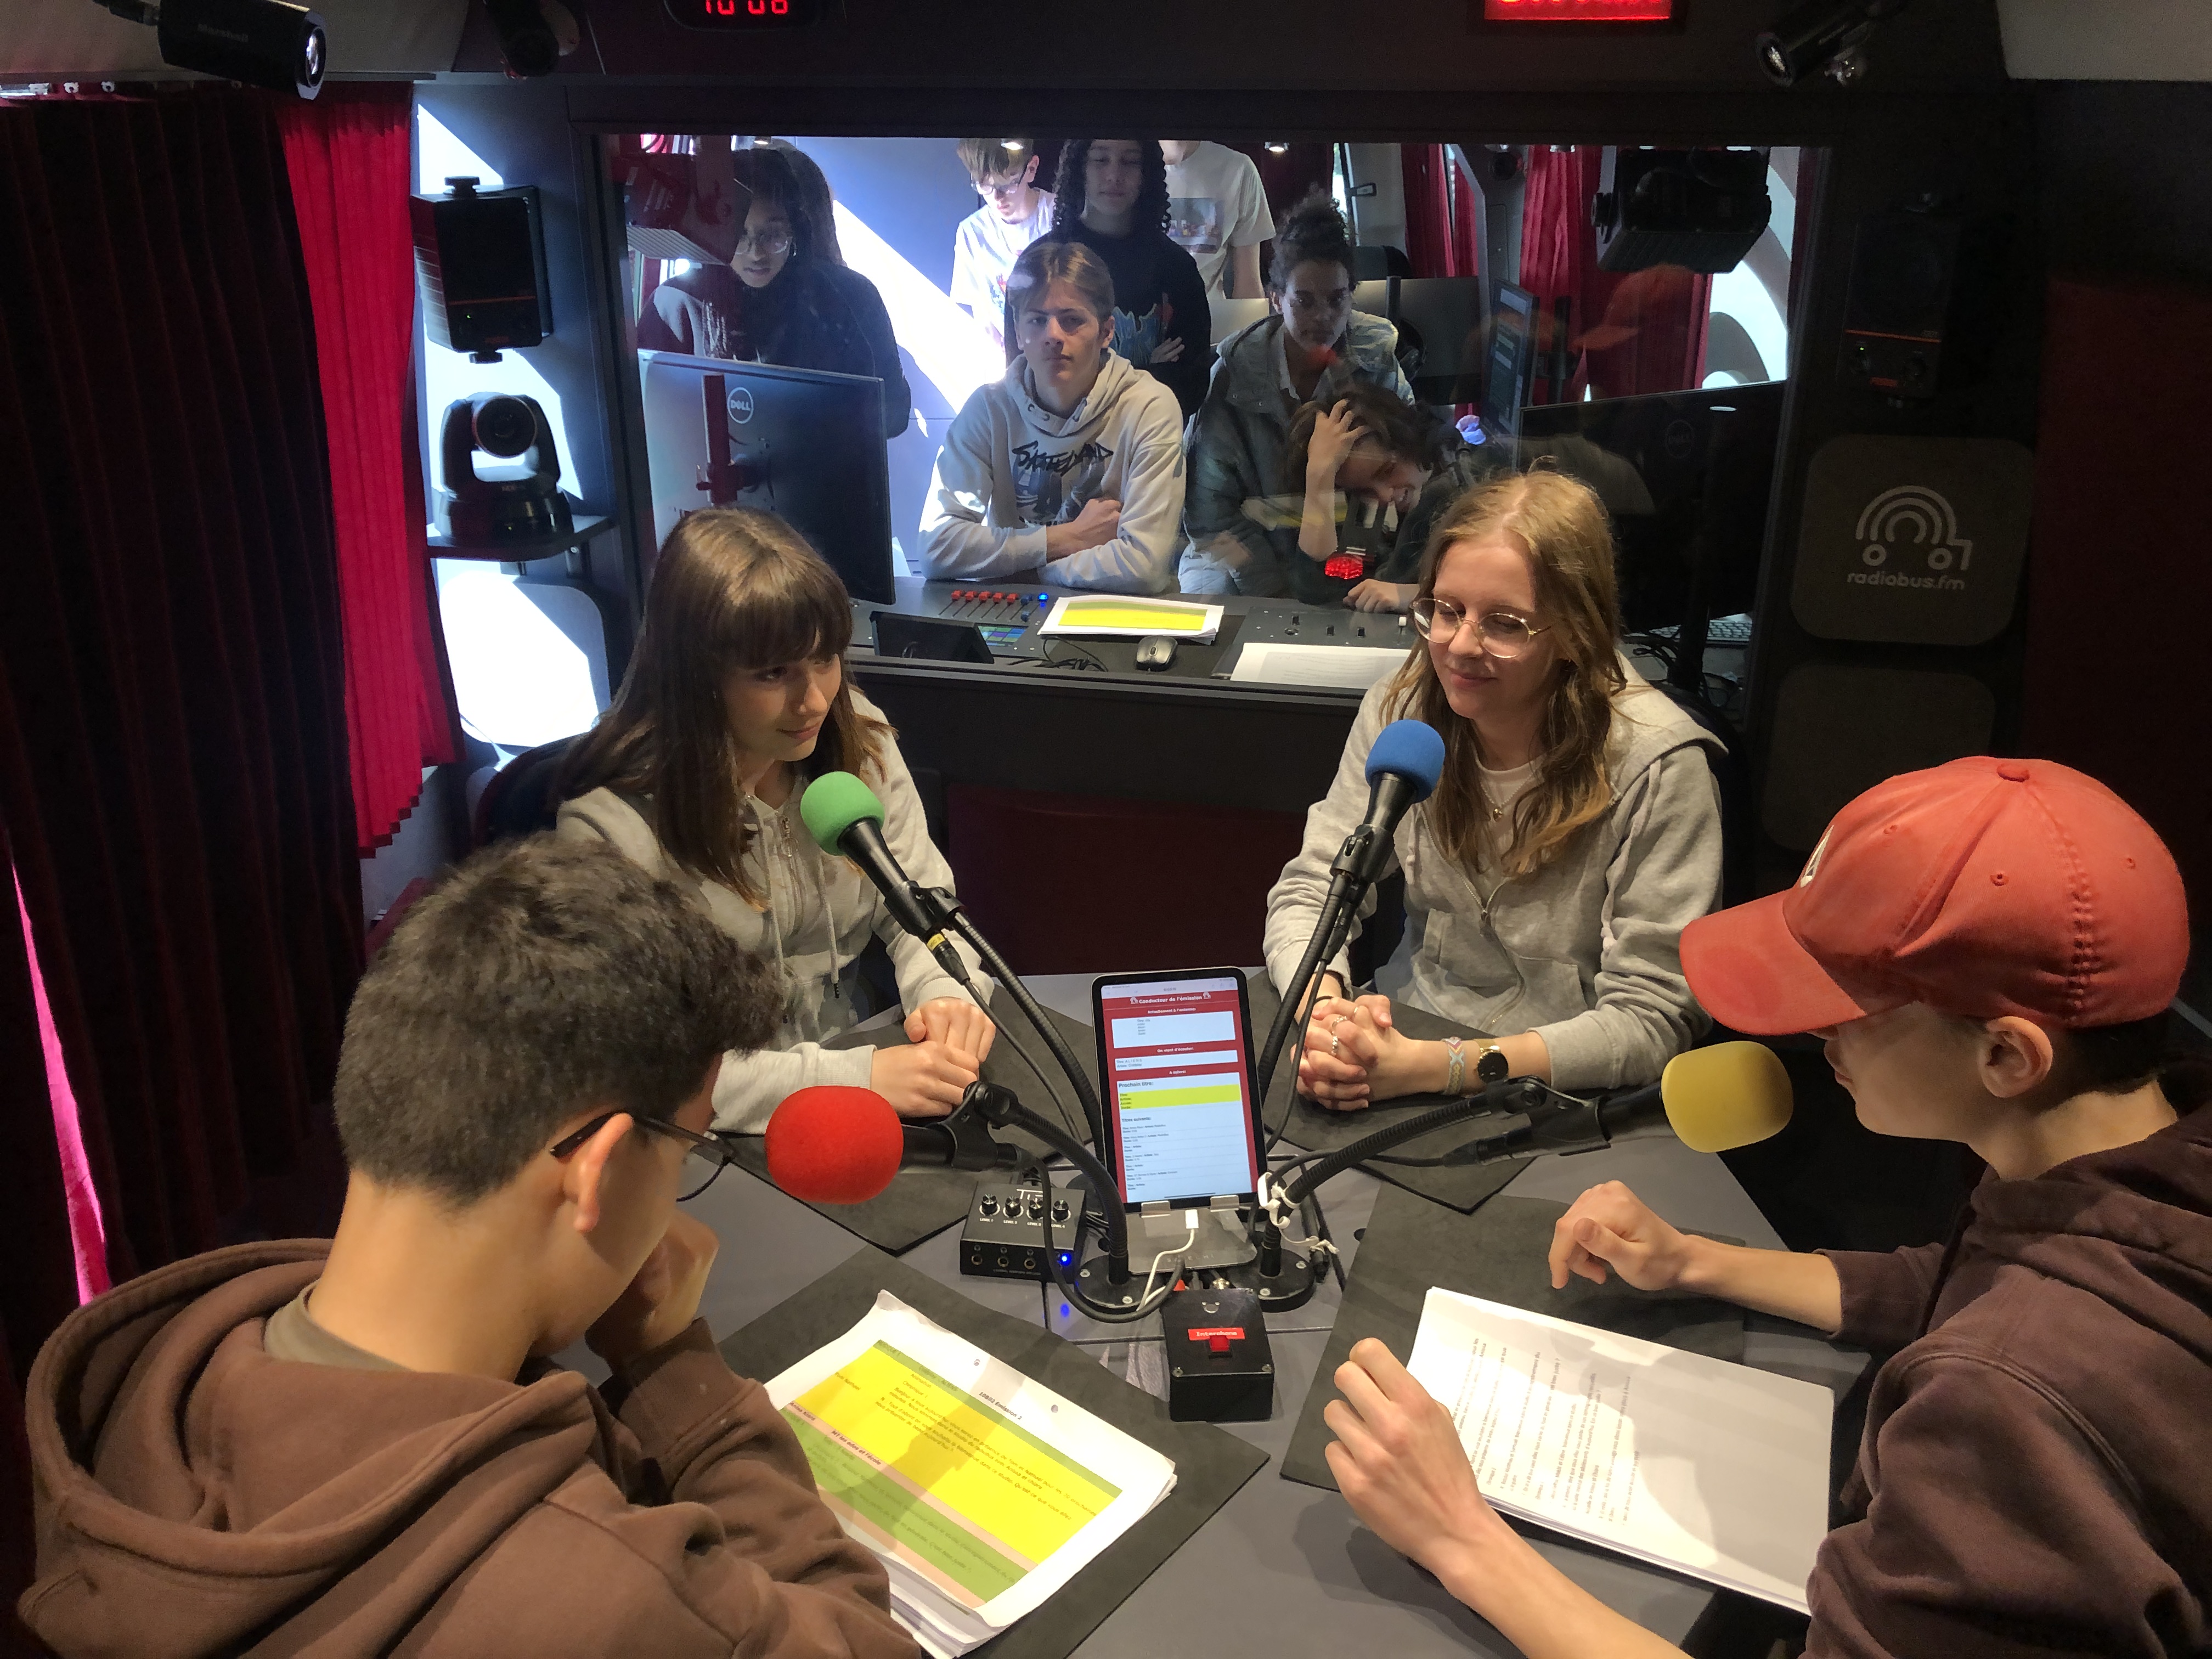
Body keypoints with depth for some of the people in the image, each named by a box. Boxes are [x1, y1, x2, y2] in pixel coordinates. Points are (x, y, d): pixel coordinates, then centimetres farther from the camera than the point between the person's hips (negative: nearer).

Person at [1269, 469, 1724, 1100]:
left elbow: (1650, 1020, -19)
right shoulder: (1400, 710, -4)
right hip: (1415, 1032, 2)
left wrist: (1430, 1067, -29)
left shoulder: (1659, 768, -18)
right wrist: (1323, 1014, -25)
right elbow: (1310, 890, -1)